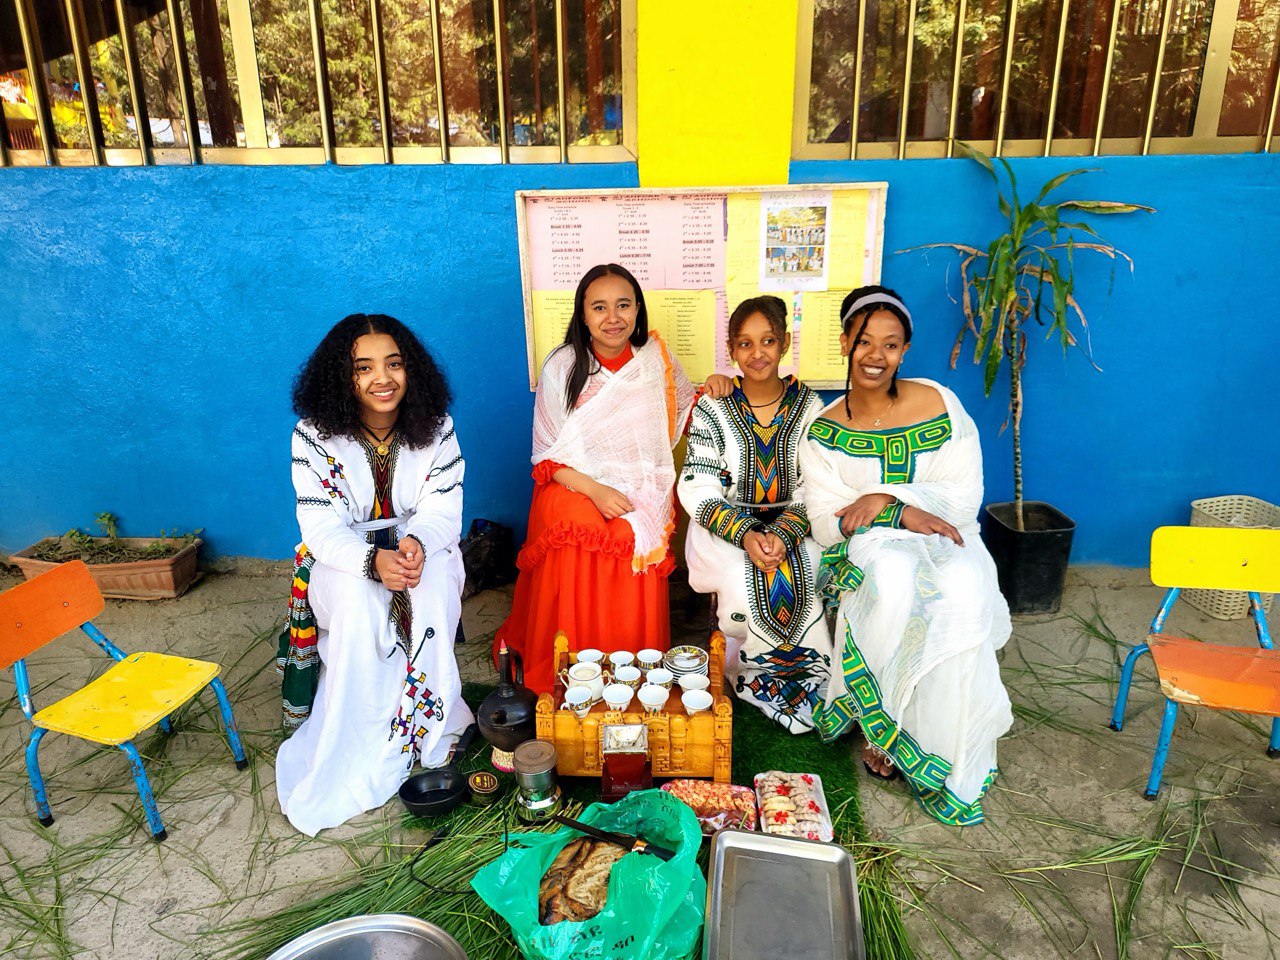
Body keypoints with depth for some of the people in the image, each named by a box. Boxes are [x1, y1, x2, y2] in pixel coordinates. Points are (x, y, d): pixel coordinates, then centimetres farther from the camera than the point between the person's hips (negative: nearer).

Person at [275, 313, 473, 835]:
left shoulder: (435, 427, -9)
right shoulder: (314, 436, -14)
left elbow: (442, 510, -12)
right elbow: (324, 530, -18)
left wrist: (416, 544, -36)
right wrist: (375, 561, -39)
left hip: (420, 548, 1)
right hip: (345, 557, -1)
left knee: (431, 586, -31)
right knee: (357, 597, -32)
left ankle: (430, 729, -15)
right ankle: (362, 748, -18)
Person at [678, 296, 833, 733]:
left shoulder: (809, 407, 1)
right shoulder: (713, 409, -3)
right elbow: (698, 490, -8)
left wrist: (785, 534, -21)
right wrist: (745, 534, -23)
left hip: (794, 524, 1)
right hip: (725, 524, -1)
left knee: (794, 580, -29)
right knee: (744, 584, -30)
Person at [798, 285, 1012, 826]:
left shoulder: (939, 404, 0)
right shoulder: (823, 432, 1)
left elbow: (964, 497, -4)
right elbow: (826, 523, -6)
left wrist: (885, 497, -17)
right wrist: (904, 514, -20)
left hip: (943, 539, 1)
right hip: (870, 545, -1)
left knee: (964, 597, -34)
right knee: (894, 582, -37)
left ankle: (949, 758, -17)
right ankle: (884, 730, -16)